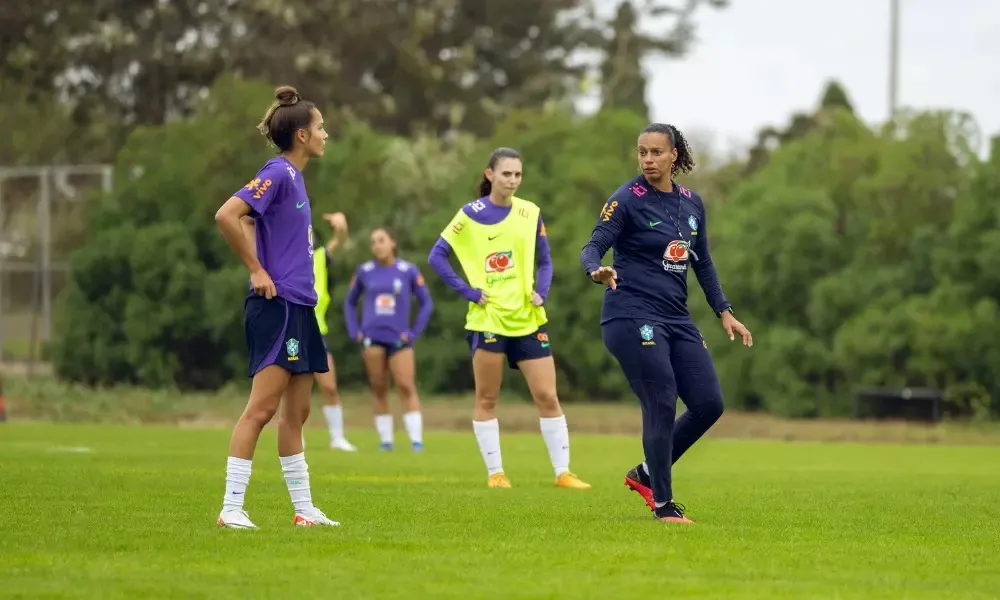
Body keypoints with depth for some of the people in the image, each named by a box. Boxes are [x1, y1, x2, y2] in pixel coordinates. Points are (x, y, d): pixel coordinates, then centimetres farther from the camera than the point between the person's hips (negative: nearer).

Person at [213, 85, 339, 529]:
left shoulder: (294, 177, 15)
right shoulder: (277, 173, -12)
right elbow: (227, 216, -23)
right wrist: (256, 270, -16)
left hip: (299, 308, 10)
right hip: (276, 305, -9)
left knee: (296, 412, 12)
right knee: (262, 408, -11)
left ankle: (304, 509, 16)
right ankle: (231, 508, -10)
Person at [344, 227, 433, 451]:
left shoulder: (408, 271, 0)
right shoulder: (364, 272, 5)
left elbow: (426, 303, 8)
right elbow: (350, 302, 18)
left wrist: (414, 332, 0)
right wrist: (354, 331, 7)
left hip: (399, 338, -1)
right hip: (372, 338, 1)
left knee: (407, 387, -10)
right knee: (378, 389, 1)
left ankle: (416, 439, -12)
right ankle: (385, 439, 7)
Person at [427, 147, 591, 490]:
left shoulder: (531, 214, 6)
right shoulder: (471, 215, -4)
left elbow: (544, 261, 14)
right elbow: (437, 257, -4)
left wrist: (541, 291, -3)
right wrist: (468, 291, -9)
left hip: (528, 320, 3)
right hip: (487, 319, -3)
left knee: (547, 397, 0)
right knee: (486, 399, 3)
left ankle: (563, 472, 4)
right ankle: (495, 472, 11)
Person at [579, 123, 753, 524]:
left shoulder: (691, 204, 11)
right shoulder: (627, 200, -6)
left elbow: (702, 263, 21)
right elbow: (593, 247, -14)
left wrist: (724, 312, 15)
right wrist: (598, 270, -37)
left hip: (676, 318, 7)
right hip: (633, 317, -6)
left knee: (709, 404, -1)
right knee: (662, 407, -13)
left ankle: (647, 474, 16)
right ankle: (662, 504, -2)